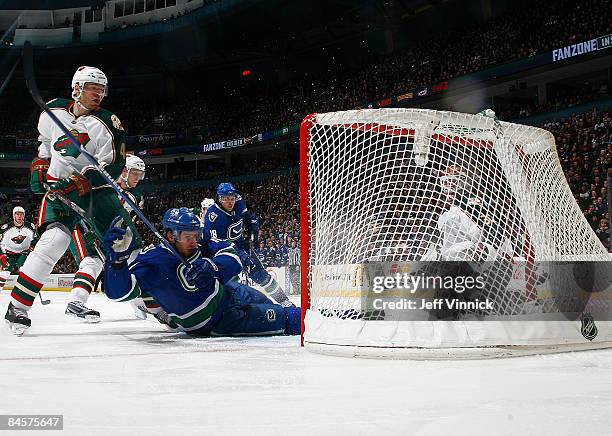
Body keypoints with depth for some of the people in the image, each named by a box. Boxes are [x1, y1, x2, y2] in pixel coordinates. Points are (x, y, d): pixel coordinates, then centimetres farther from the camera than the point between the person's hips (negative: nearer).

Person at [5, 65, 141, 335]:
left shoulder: (107, 124, -9)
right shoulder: (53, 112, 1)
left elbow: (110, 169, -16)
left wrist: (79, 184, -27)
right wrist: (40, 165, 12)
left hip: (97, 190, 1)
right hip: (59, 187, -1)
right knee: (55, 239, -23)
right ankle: (17, 307, -17)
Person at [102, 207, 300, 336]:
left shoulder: (199, 247, -11)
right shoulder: (153, 261, -26)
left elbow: (233, 257, -17)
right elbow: (120, 291, -33)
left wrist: (211, 266, -39)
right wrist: (117, 256, -50)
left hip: (228, 293, 6)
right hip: (211, 323, -6)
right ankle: (296, 319, 4)